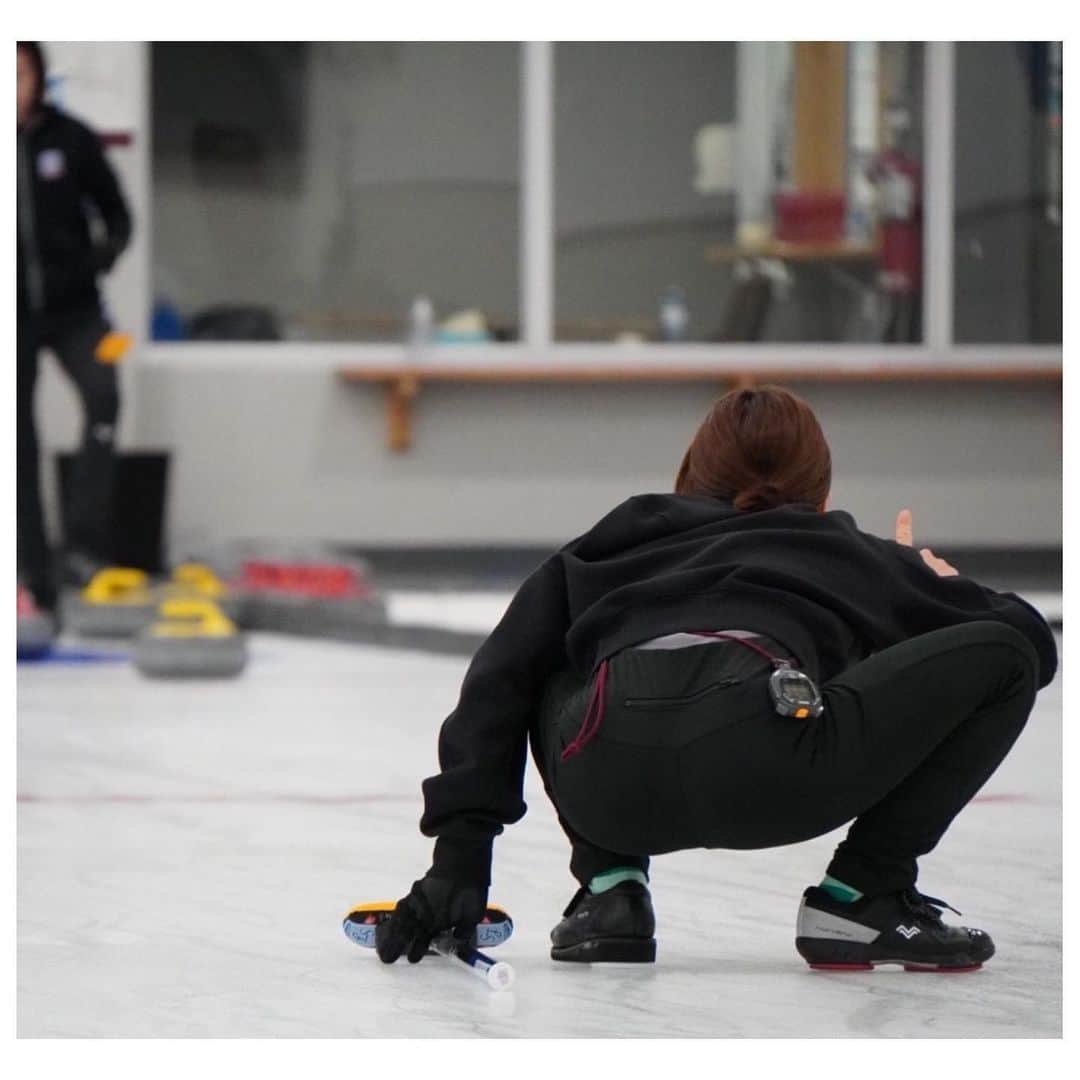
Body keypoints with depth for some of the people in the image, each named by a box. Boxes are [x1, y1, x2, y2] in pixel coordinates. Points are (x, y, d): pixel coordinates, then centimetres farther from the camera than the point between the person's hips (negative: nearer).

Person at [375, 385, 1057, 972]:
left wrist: (460, 856, 20)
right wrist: (935, 590, 56)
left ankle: (609, 889, 18)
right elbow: (1033, 638, 35)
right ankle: (861, 896, 12)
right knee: (1006, 654, 18)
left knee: (557, 682, 41)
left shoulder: (623, 541, 37)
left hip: (605, 786, 3)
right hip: (766, 749, -3)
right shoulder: (854, 552, 34)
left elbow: (502, 676, 24)